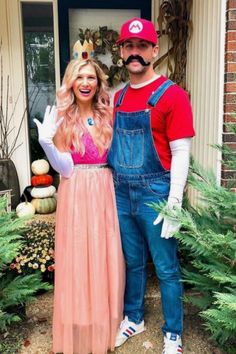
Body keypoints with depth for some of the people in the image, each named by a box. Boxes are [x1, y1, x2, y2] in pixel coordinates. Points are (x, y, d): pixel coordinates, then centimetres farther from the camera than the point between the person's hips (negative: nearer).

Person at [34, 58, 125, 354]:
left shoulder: (107, 115, 6)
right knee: (77, 260, 6)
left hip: (105, 193, 3)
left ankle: (105, 328, 32)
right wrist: (46, 142, -23)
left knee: (106, 259, 10)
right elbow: (65, 168, -9)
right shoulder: (60, 117, -3)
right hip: (76, 195, -2)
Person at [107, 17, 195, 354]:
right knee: (132, 262, 20)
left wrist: (174, 205, -16)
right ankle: (134, 319, 40)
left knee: (166, 269, 9)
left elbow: (181, 154, -12)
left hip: (155, 194, -5)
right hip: (122, 194, 6)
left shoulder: (172, 95, -9)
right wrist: (112, 188, 12)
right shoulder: (118, 98, 10)